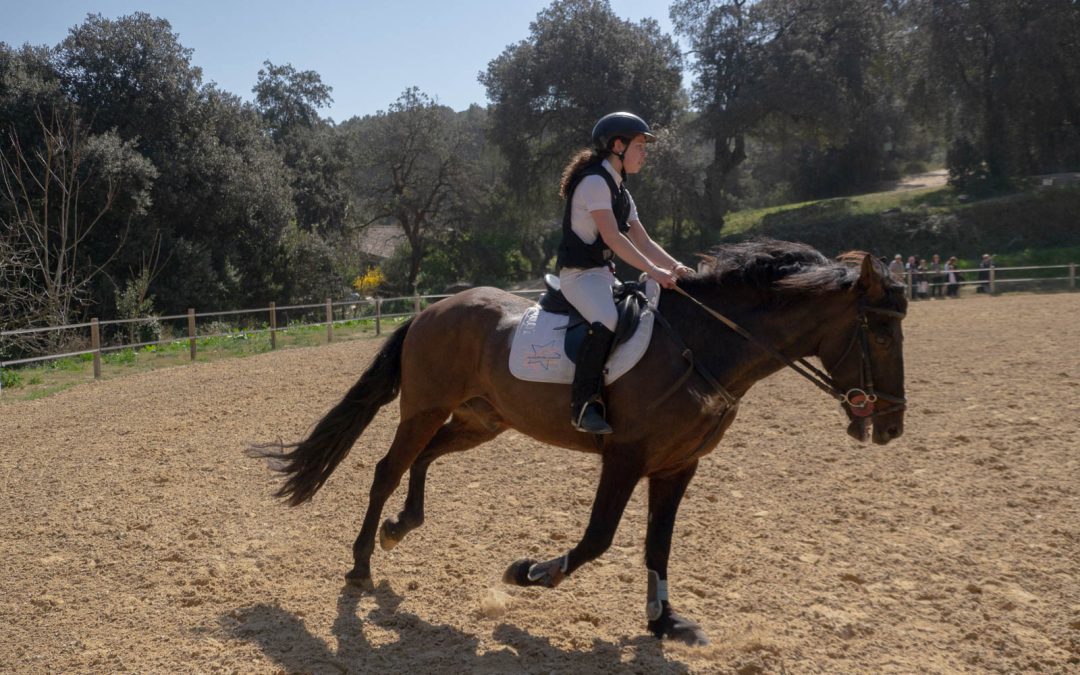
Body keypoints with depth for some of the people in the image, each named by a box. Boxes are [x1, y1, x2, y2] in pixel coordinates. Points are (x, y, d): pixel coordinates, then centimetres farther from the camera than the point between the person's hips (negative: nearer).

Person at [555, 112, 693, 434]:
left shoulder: (620, 192, 17)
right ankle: (584, 405, -29)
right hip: (580, 274, -10)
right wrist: (654, 271, -27)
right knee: (607, 322, -34)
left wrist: (675, 267, -2)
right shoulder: (595, 182, -13)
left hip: (604, 273, 10)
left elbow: (643, 241, 13)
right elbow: (612, 237, -22)